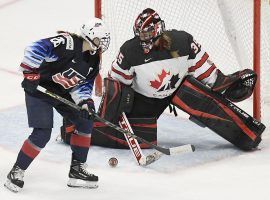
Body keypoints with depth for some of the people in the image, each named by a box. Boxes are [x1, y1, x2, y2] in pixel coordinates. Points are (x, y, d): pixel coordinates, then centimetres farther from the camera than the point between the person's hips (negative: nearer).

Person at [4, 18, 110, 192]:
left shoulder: (93, 60, 1)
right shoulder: (67, 42, -25)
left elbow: (83, 84, 4)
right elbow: (35, 49, -32)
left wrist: (85, 101, -15)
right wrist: (30, 73, -34)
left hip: (63, 93, 9)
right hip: (39, 88, -9)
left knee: (86, 122, 7)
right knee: (43, 133, -17)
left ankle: (77, 169, 16)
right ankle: (17, 172, -2)